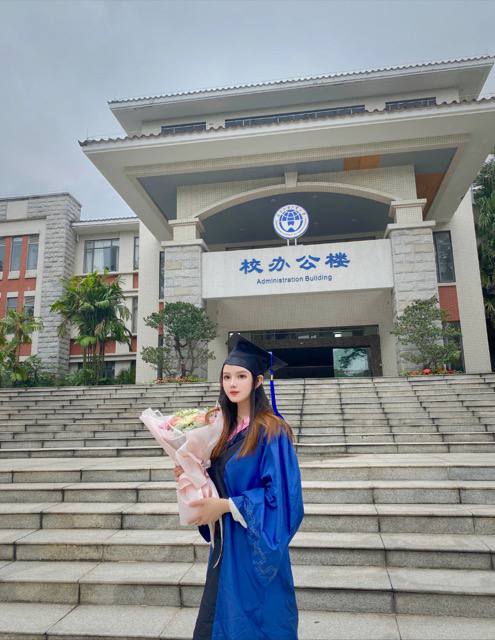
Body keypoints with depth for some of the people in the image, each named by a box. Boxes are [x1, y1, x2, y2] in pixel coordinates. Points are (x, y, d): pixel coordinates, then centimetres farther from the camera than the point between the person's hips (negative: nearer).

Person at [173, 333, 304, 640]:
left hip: (258, 548, -7)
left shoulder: (271, 431, -17)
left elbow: (281, 494, -20)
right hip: (225, 544, 7)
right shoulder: (226, 429, 6)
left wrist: (226, 505, -21)